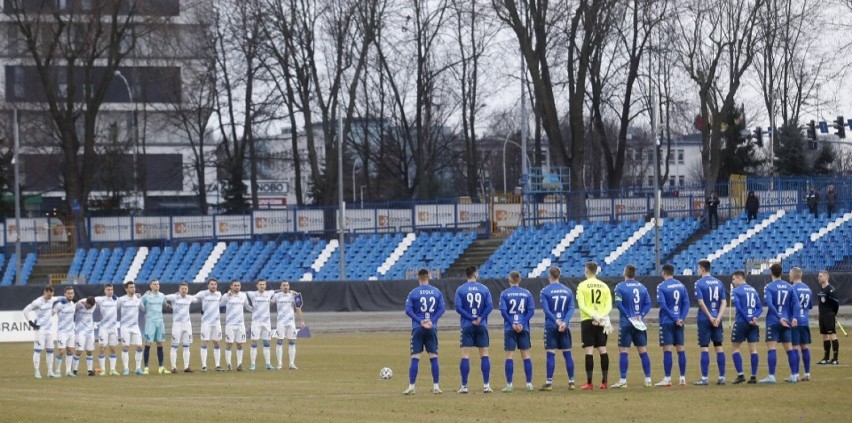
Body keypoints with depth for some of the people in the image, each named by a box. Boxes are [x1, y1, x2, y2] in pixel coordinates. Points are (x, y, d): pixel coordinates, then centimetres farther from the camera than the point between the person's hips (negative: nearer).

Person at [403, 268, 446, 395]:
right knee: (434, 357, 5)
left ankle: (411, 387, -3)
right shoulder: (437, 292, 5)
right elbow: (442, 308, 0)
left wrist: (420, 321, -9)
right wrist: (432, 321, -6)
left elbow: (408, 310, -9)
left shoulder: (413, 293, -2)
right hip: (432, 328, 2)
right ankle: (436, 387, 3)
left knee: (415, 358, -1)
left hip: (417, 328, -2)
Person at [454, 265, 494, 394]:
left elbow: (458, 307, -9)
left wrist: (471, 318, -8)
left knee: (465, 355, 0)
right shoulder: (484, 289, 3)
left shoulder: (460, 290, 0)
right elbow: (490, 306, -6)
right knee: (484, 354, 5)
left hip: (467, 326, -1)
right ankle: (486, 385, 1)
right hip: (482, 326, 1)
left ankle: (464, 386, -3)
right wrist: (480, 319, -8)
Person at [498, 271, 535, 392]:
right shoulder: (527, 293, 3)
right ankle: (529, 383, 7)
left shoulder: (504, 294, -3)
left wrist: (512, 324, -10)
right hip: (524, 329, 2)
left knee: (509, 356, 0)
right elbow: (531, 310, -3)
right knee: (526, 356, 7)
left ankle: (509, 384, -4)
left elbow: (503, 311, -11)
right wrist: (522, 324, -7)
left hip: (509, 329, -2)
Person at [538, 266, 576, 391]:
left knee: (551, 354, -3)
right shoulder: (568, 291, 9)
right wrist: (564, 322, -11)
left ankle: (549, 383, -4)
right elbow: (571, 309, -1)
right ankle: (571, 382, 9)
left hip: (551, 326, -3)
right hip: (564, 327, 3)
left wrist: (556, 321, -17)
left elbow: (546, 309, -13)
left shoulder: (545, 291, -3)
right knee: (567, 353, 7)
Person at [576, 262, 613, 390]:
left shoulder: (582, 286, -2)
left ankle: (589, 383, -8)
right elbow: (609, 305, 1)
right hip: (602, 322, 4)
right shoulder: (604, 286, 9)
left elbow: (581, 305, -12)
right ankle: (604, 382, 6)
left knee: (589, 351, -5)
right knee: (603, 350, 7)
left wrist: (593, 316, -16)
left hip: (587, 321, -4)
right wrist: (601, 316, -8)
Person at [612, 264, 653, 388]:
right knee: (643, 351, 8)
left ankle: (623, 380, -7)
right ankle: (648, 379, 9)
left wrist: (628, 316, -11)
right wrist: (641, 315, -5)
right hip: (639, 324, 4)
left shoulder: (620, 287, -4)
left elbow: (619, 304, -15)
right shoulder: (642, 287, 9)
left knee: (623, 351, -2)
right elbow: (648, 303, 2)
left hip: (626, 323, -4)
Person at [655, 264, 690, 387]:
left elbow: (663, 304, -15)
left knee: (667, 350, -5)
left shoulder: (661, 286, -7)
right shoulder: (681, 285, 8)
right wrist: (681, 318, -3)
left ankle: (667, 379, -7)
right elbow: (686, 303, 4)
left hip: (667, 321, -5)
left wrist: (675, 319, -12)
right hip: (679, 323, 5)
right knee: (680, 349, 8)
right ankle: (683, 378, 10)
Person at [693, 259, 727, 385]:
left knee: (704, 347, -3)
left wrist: (710, 317, -12)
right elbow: (723, 302, 3)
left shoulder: (699, 283, -7)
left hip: (704, 319, -5)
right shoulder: (718, 282, 9)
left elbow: (701, 302, -15)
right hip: (717, 319, 5)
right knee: (719, 347, 9)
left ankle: (704, 378, -4)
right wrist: (718, 317, -5)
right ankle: (722, 377, 10)